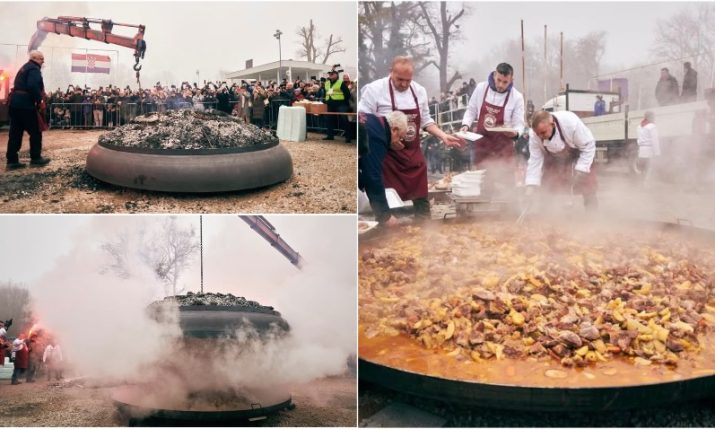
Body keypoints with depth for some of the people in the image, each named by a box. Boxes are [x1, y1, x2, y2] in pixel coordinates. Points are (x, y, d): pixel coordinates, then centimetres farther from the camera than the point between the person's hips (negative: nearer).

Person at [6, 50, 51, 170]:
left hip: (15, 102, 10)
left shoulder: (24, 68, 25)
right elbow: (33, 86, -22)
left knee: (15, 133, 7)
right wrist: (39, 101, -15)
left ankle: (12, 160, 5)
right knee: (35, 131, 1)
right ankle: (35, 158, 5)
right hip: (25, 103, -10)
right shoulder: (34, 69, -7)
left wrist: (37, 99, 17)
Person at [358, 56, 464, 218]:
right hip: (387, 156, -5)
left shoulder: (419, 91, 5)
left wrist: (443, 136, 1)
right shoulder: (375, 89, -11)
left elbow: (425, 121, 15)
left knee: (421, 199, 8)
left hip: (414, 154, 5)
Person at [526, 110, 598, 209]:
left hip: (577, 155, -2)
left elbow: (588, 145, -26)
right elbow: (535, 160, -22)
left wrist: (580, 170, -27)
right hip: (554, 159, 3)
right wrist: (531, 186, -28)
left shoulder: (571, 122, -39)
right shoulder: (534, 134, -30)